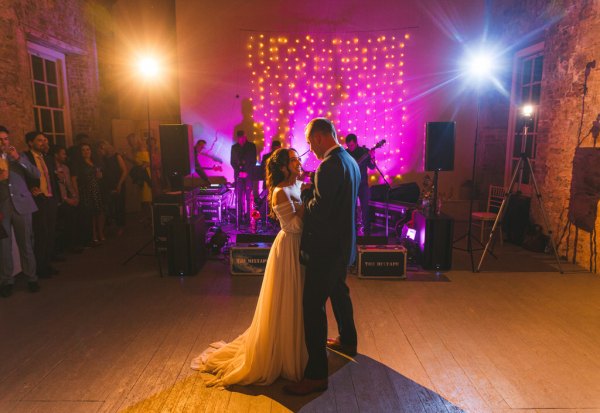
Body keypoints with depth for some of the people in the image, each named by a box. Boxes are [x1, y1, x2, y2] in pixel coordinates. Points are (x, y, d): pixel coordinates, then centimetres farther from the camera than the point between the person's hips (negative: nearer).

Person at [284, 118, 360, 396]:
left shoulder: (329, 166, -22)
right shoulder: (350, 161, 9)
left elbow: (319, 210, -26)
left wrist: (306, 193, -8)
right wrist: (313, 192, 4)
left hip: (326, 248, -10)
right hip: (343, 244, 10)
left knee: (313, 305, -3)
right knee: (338, 291, 27)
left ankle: (316, 374, 5)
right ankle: (347, 341, 48)